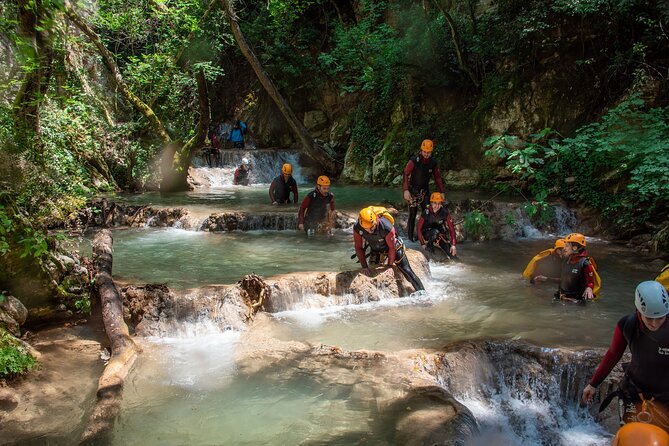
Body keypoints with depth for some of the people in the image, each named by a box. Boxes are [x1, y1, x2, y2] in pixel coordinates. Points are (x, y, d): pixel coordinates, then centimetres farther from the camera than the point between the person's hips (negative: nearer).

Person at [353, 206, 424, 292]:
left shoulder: (387, 227, -40)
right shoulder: (357, 228, -30)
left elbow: (392, 247, -23)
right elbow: (358, 247, -15)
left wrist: (390, 266, -16)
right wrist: (364, 266, -16)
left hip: (393, 247, -4)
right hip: (375, 250, 4)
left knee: (406, 270, -5)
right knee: (372, 272, 11)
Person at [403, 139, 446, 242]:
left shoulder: (433, 163, -3)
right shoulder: (414, 161, -17)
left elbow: (438, 178, 7)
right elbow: (406, 174, -20)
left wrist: (442, 192, 4)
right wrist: (406, 190, -29)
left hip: (425, 190, 4)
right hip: (413, 190, -4)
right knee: (413, 213, -4)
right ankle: (410, 235, 8)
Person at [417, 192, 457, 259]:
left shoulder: (444, 212, -17)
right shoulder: (426, 213, -22)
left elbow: (451, 228, -15)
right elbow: (419, 229, -15)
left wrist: (453, 245, -21)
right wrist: (422, 244, -19)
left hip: (440, 234, 2)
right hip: (427, 234, -2)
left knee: (452, 255, -13)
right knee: (435, 232, -39)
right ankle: (429, 245, -10)